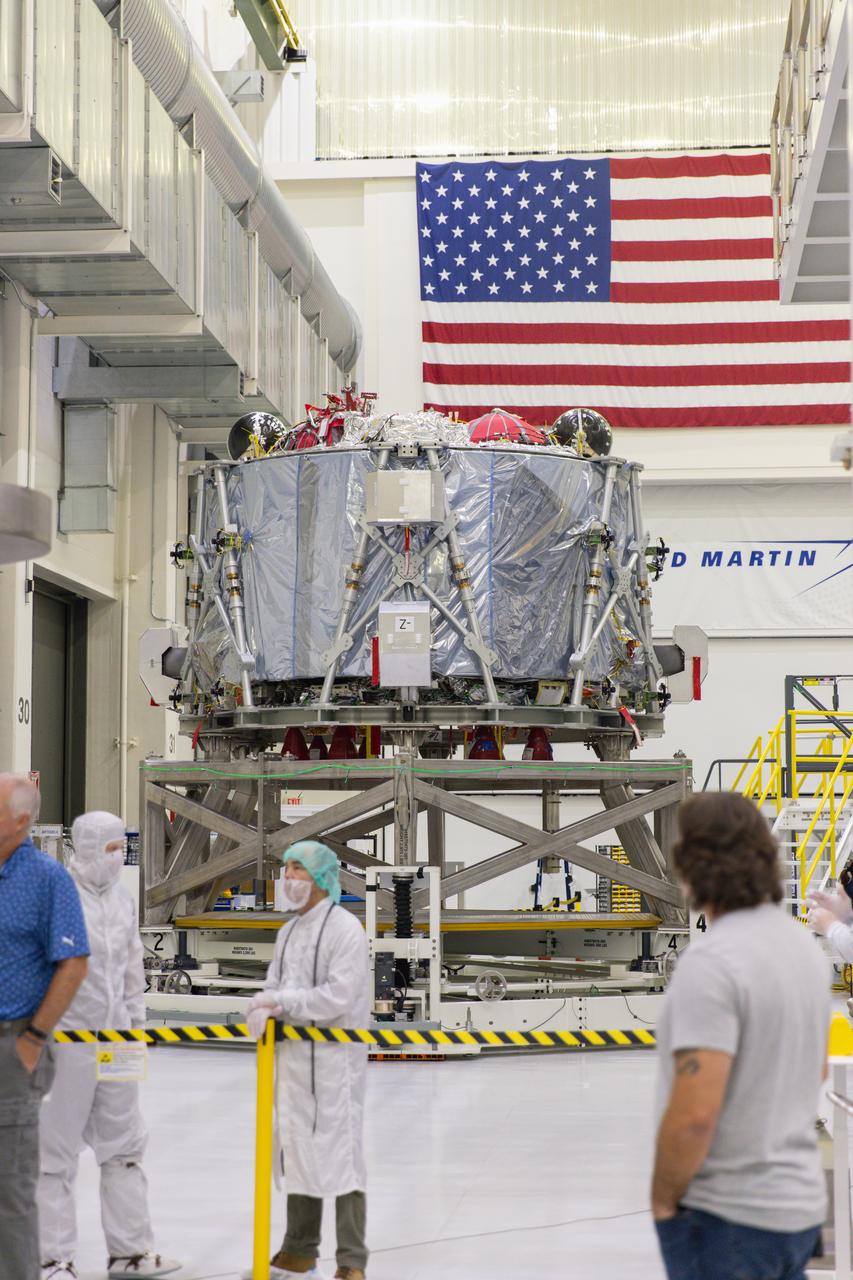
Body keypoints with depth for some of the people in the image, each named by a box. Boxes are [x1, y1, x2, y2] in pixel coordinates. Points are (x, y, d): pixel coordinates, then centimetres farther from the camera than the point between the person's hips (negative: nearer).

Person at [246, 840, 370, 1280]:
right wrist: (264, 1011, -12)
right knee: (298, 1151, 16)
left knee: (340, 1154, -6)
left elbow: (339, 995, -19)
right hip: (293, 1055, 8)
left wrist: (283, 1001, -18)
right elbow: (274, 988, 11)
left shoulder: (345, 929, -10)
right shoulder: (289, 932, 15)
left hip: (334, 1058, -8)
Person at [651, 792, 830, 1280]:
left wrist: (664, 1198, -11)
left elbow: (694, 1115, -25)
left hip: (725, 1219, -8)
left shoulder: (711, 963, -21)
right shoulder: (805, 945, 7)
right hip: (801, 1204, 8)